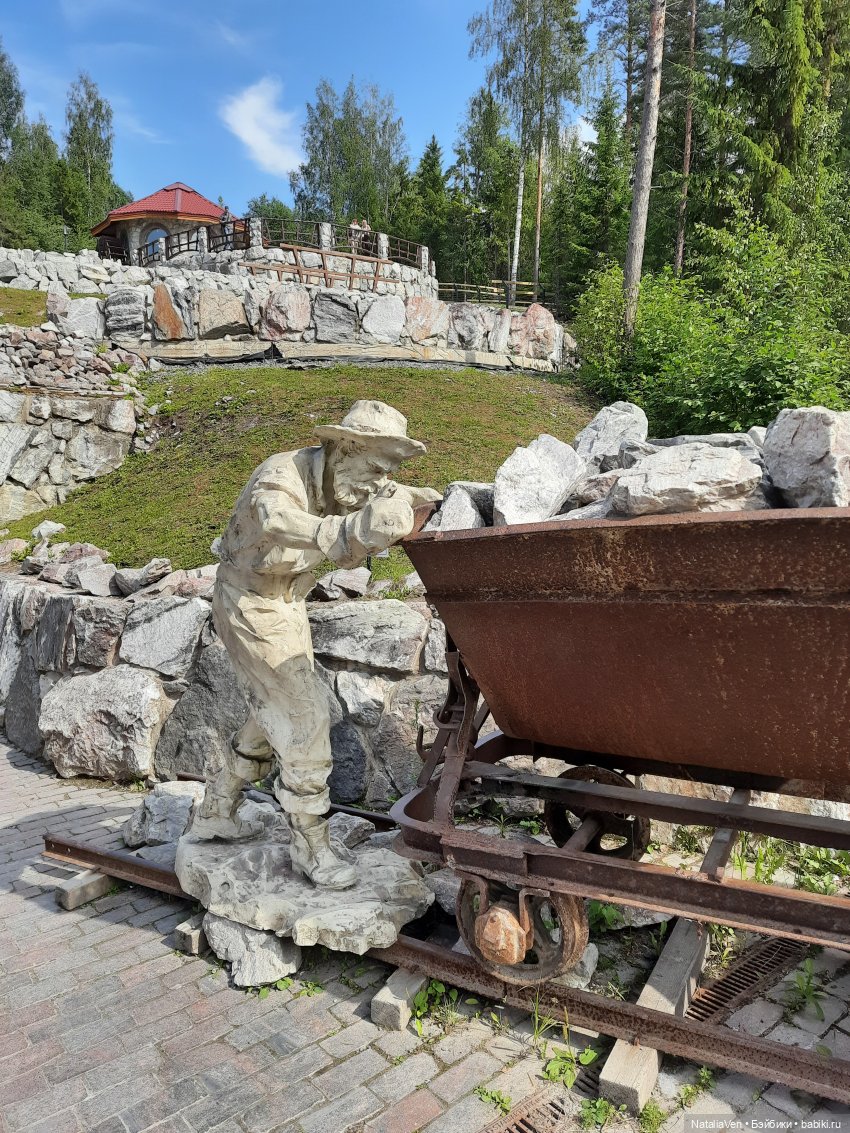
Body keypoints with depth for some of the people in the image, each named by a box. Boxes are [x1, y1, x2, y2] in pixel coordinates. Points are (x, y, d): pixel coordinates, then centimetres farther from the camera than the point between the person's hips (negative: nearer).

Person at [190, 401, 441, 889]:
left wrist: (393, 510, -18)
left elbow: (345, 553, -1)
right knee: (305, 714, -11)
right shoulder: (281, 476, -29)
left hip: (287, 605, 9)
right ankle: (311, 845, 1)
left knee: (275, 717, 17)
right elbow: (278, 522, -51)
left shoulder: (339, 487, -5)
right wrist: (353, 530, -68)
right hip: (252, 607, -9)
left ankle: (215, 812, 33)